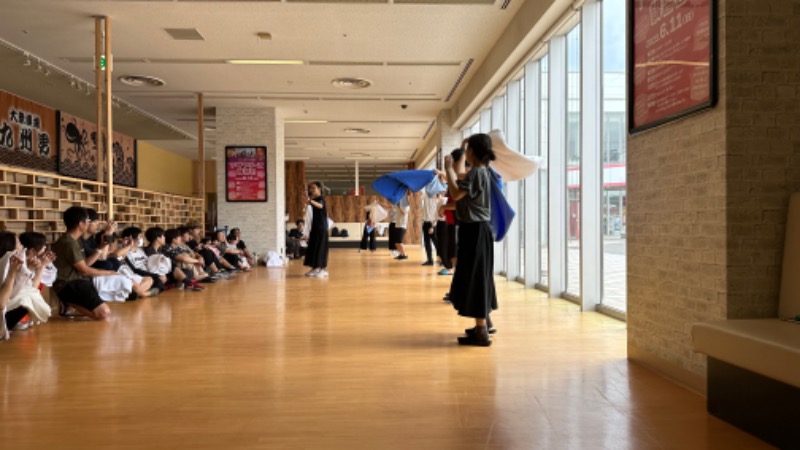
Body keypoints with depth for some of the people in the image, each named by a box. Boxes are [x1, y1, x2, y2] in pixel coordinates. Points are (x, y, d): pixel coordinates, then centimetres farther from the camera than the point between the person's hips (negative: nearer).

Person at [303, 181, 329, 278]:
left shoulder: (321, 198, -14)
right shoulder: (314, 199, 11)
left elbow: (320, 205, -39)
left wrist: (310, 201, -51)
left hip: (322, 226, -9)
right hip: (315, 225, 9)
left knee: (321, 247, -7)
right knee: (313, 247, 9)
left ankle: (324, 269, -3)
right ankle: (315, 268, 17)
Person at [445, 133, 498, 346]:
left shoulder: (476, 172, -16)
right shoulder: (481, 171, 14)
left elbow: (456, 194, -23)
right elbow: (461, 192, 20)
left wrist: (448, 169, -14)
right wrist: (451, 171, 18)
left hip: (474, 230, -10)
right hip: (477, 229, 10)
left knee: (474, 278, -7)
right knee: (478, 278, 15)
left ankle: (481, 332, -4)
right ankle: (481, 327, 24)